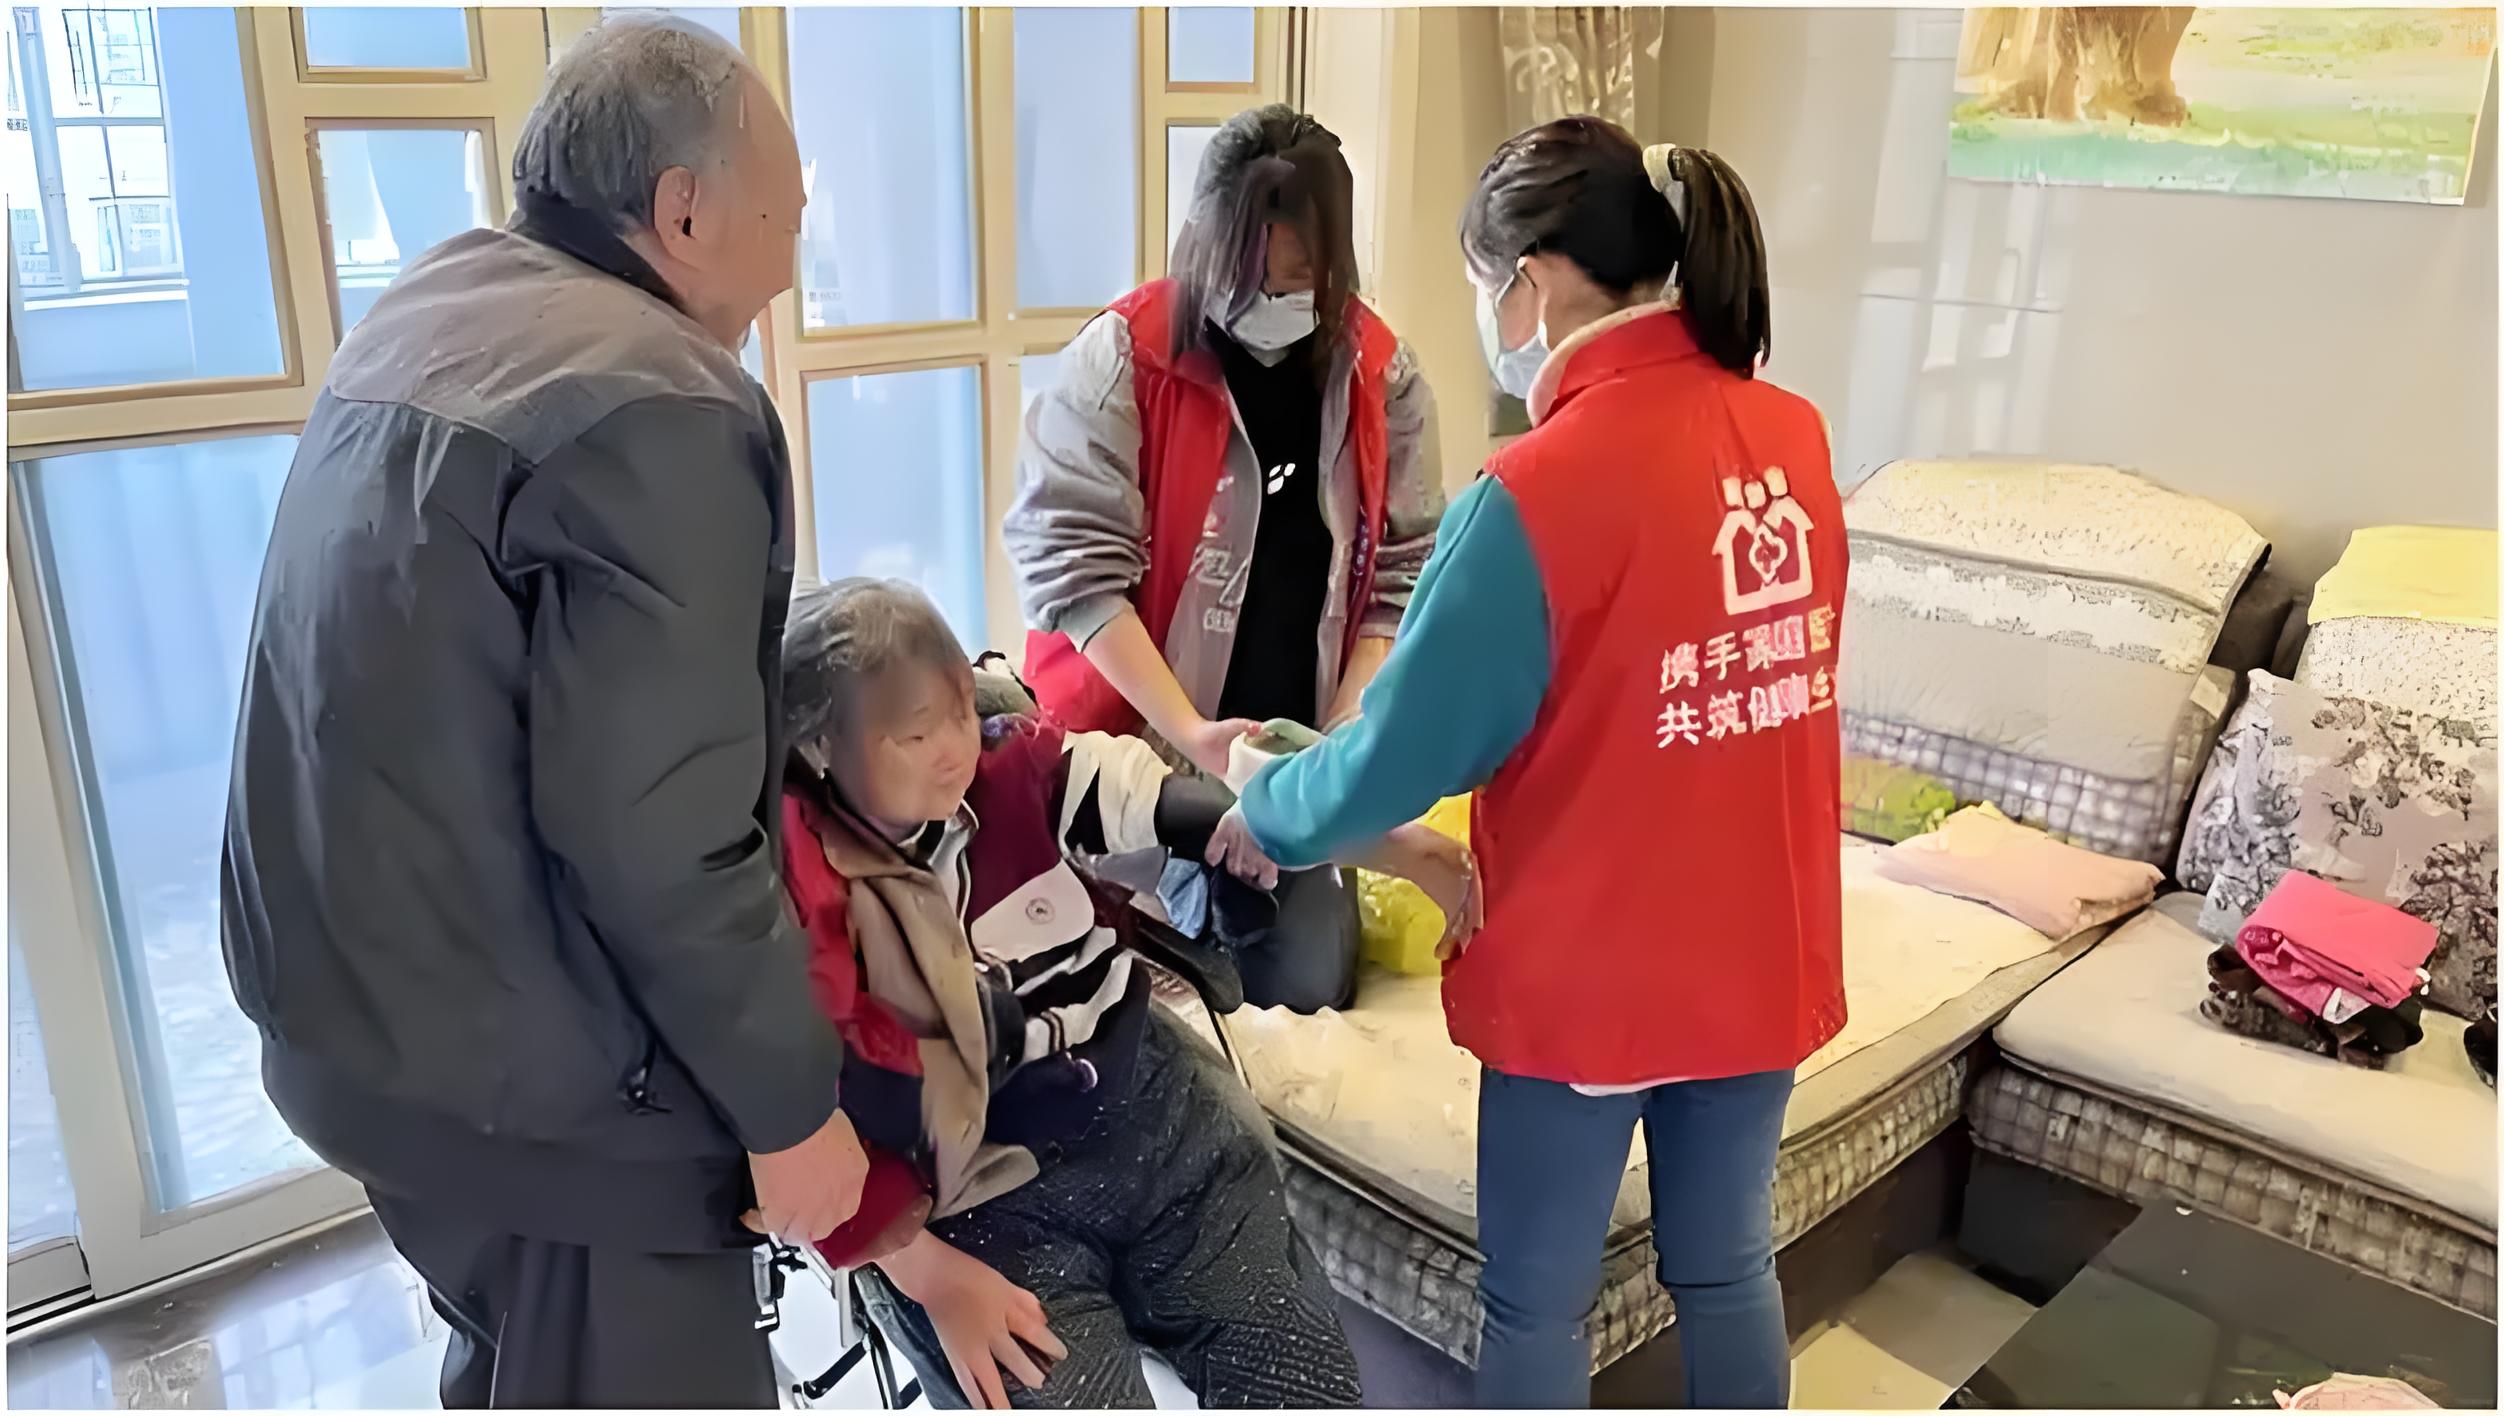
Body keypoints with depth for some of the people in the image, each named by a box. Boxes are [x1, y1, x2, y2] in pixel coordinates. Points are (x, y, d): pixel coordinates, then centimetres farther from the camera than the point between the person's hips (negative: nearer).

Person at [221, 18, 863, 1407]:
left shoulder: (418, 318, 8)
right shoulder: (654, 403, -23)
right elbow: (653, 834, -25)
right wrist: (792, 1102, -14)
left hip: (353, 1002, 9)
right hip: (533, 1072, -9)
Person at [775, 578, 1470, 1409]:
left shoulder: (1014, 769, -3)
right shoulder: (792, 899, -12)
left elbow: (1195, 808, -13)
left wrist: (1392, 845, -25)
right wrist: (931, 1275, -14)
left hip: (1150, 1119, 4)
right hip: (978, 1201, -3)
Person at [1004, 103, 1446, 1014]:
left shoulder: (1383, 376, -1)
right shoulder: (1121, 358, -12)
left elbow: (1402, 575, -1)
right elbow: (1070, 559, -16)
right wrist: (1190, 733, -21)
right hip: (1131, 749, -3)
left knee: (1306, 992, 10)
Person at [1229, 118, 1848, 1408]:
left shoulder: (1539, 493, -22)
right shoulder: (1794, 438, -1)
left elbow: (1398, 758, -17)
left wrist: (1261, 810, 3)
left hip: (1587, 970, -6)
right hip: (1764, 951, 6)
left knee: (1536, 1301, 15)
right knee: (1727, 1267, 23)